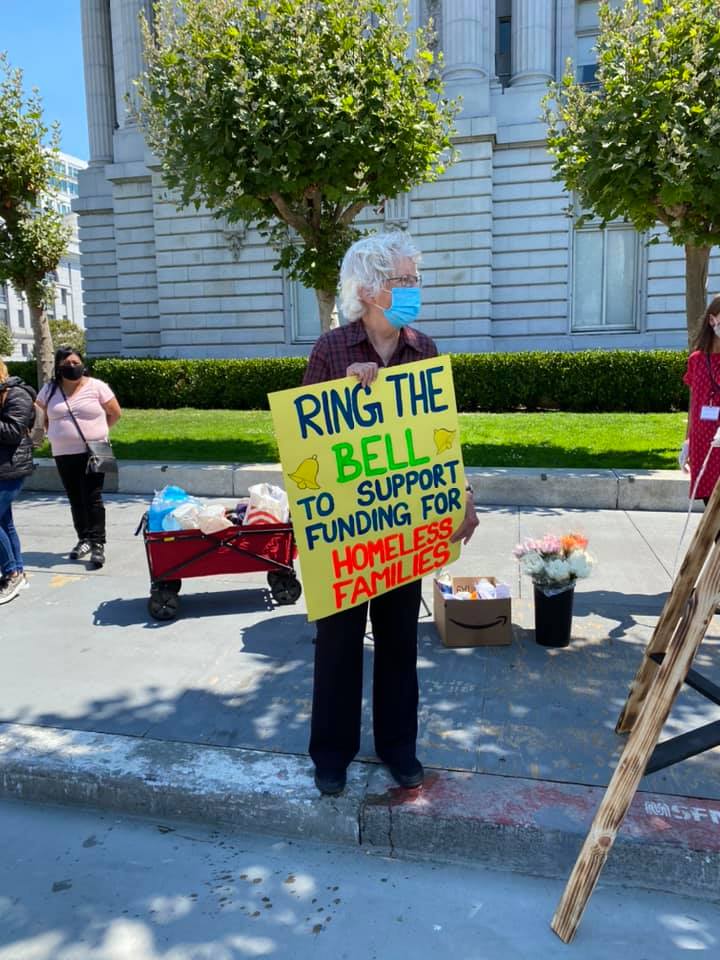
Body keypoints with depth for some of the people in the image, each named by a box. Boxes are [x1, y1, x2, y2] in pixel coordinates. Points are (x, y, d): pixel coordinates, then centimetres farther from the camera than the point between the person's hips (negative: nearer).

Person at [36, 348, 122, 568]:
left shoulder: (96, 386, -3)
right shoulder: (50, 390, 5)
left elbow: (115, 413, 3)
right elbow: (43, 416, 20)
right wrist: (58, 434, 11)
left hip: (93, 452, -4)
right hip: (63, 454, 4)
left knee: (92, 498, -6)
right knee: (75, 499, 12)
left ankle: (97, 544, -4)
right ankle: (84, 539, 24)